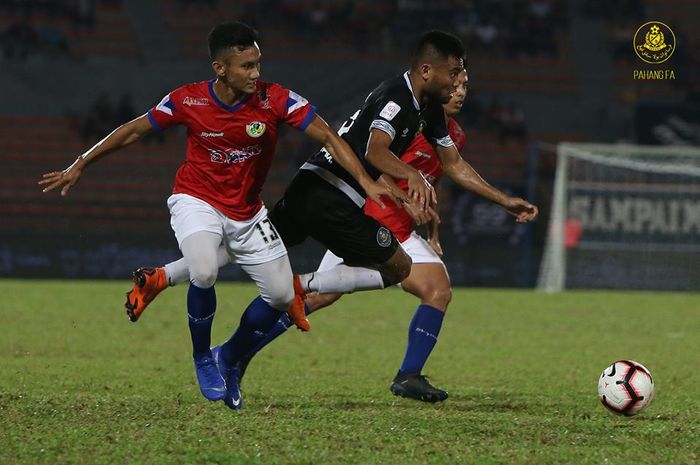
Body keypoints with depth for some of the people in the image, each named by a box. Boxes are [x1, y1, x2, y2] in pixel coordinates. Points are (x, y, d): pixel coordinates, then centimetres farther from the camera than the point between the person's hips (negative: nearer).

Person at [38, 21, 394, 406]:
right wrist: (78, 166, 0)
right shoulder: (188, 101, -18)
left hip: (247, 212, 3)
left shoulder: (275, 99, -18)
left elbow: (327, 137, -15)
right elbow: (134, 131, -3)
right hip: (196, 201, -3)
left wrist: (366, 182, -26)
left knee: (282, 295, -1)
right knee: (204, 273, -30)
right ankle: (202, 360, -4)